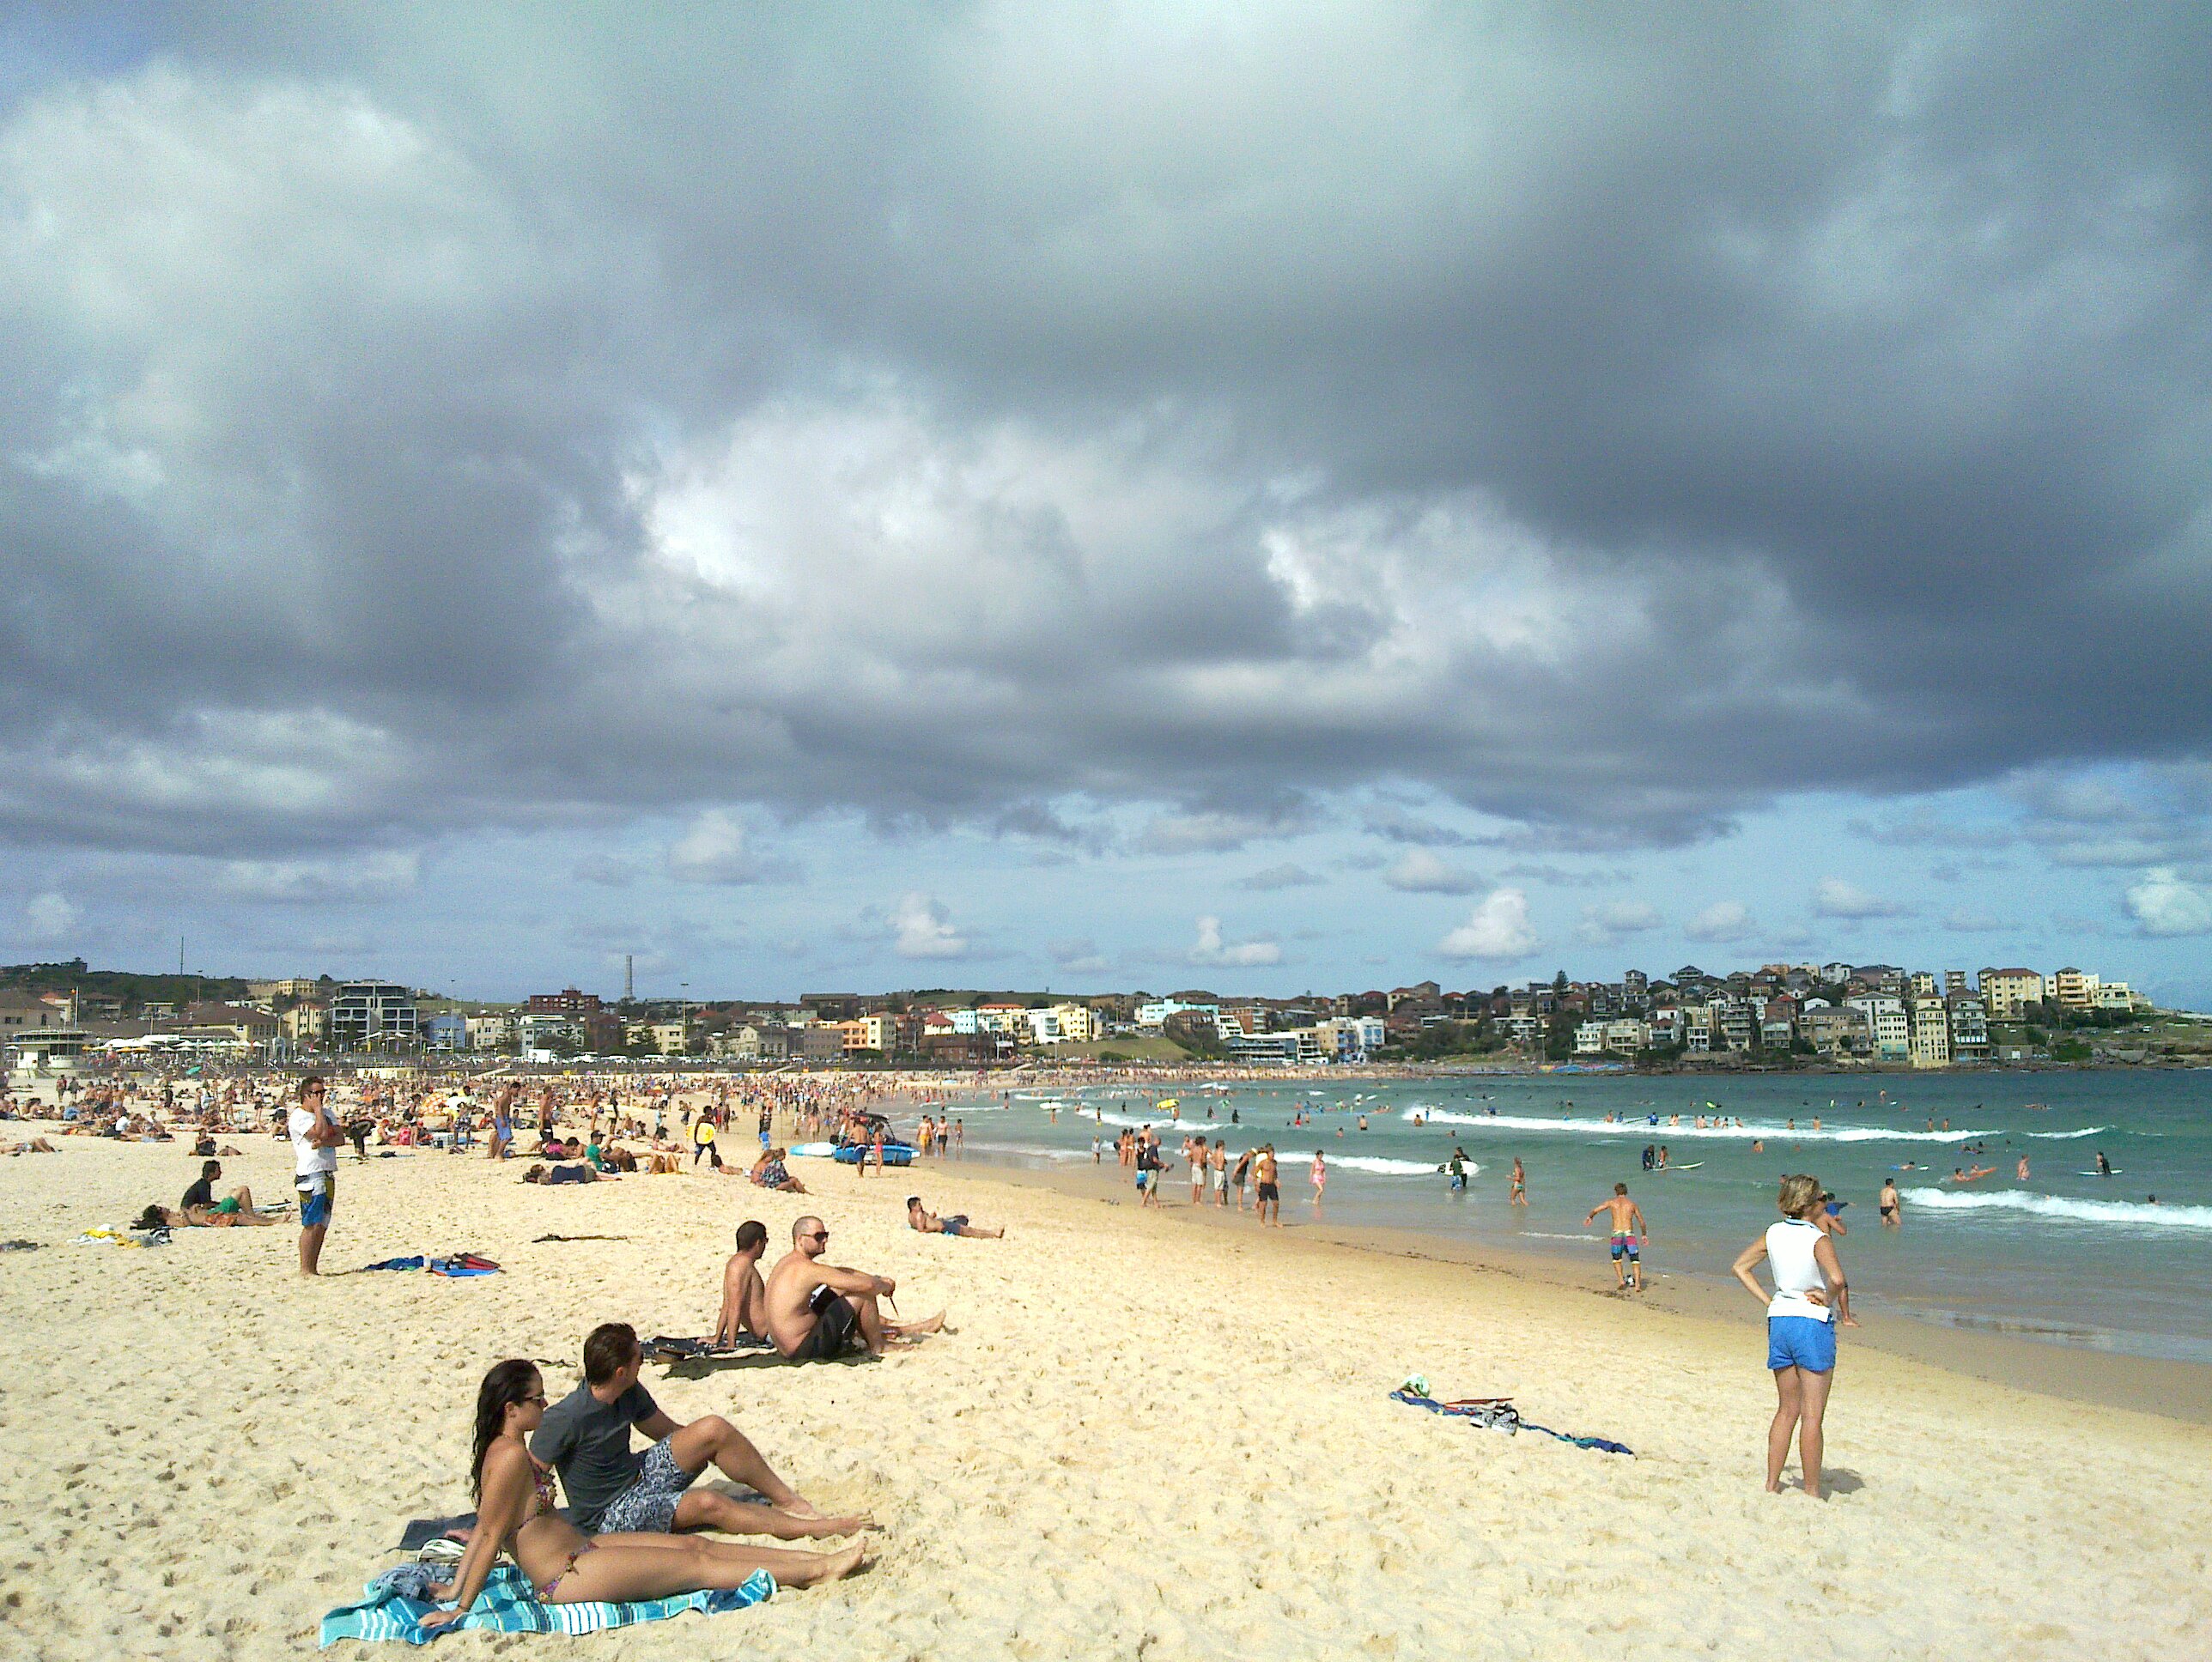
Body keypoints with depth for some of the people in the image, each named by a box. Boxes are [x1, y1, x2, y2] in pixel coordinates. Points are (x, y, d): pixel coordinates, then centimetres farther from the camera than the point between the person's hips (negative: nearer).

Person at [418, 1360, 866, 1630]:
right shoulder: (512, 1456, -21)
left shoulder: (500, 1451, 10)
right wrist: (460, 1610, -17)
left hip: (579, 1548, 10)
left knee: (695, 1544, 6)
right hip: (566, 1578, -10)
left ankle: (818, 1558, 6)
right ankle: (819, 1569, 0)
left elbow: (481, 1531, 12)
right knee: (698, 1563, -6)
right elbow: (488, 1536, -20)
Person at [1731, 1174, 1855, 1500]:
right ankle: (1812, 1494, 7)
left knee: (1786, 1410, 16)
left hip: (1779, 1320, 6)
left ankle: (1771, 1485, 18)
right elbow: (1837, 1279, -29)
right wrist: (1843, 1311, -12)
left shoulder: (1773, 1234, 4)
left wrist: (1767, 1301, 9)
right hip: (1813, 1324, -6)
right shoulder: (1818, 1239, -13)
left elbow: (1740, 1267, 12)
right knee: (1812, 1416, 1)